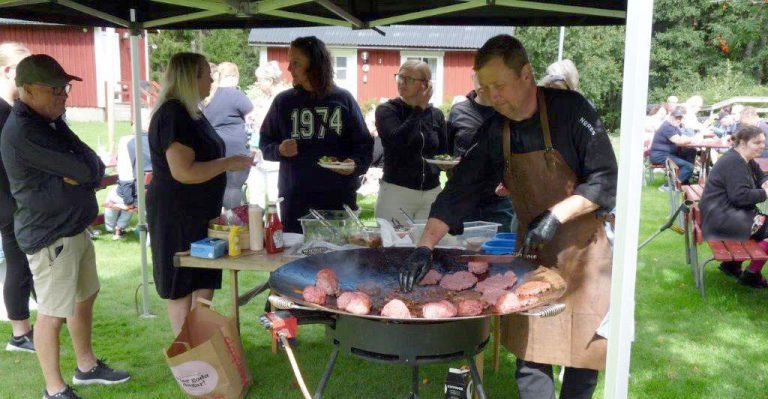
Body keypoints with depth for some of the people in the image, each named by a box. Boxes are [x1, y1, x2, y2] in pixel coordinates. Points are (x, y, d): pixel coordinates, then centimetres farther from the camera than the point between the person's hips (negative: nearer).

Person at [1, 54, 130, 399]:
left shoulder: (51, 121, 9)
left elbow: (94, 166, 5)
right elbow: (84, 170, -25)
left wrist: (83, 173, -16)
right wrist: (80, 169, -3)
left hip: (75, 229, 10)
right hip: (50, 238, -10)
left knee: (85, 297, 19)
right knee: (53, 313, 1)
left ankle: (87, 366, 36)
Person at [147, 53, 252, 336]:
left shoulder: (190, 112, 13)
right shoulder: (172, 115, -19)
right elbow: (183, 172, -26)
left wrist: (232, 161, 15)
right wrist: (228, 163, -19)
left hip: (200, 214, 10)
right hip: (177, 216, -10)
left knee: (204, 285, 14)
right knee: (182, 289, 2)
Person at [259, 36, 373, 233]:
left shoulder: (343, 99, 2)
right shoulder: (283, 101, 5)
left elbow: (364, 143, 4)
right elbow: (265, 144, 11)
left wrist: (355, 164, -14)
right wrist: (279, 150, -9)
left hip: (339, 196, -1)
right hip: (294, 197, 1)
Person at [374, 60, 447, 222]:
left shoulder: (436, 115, 8)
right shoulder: (386, 110, -3)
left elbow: (443, 154, 15)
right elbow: (398, 139, -21)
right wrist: (419, 109, -13)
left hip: (432, 193, 3)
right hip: (396, 191, -3)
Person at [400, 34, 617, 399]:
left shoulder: (570, 110, -14)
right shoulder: (493, 132, -2)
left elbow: (606, 180, -14)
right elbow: (458, 192, -4)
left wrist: (556, 215, -26)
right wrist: (424, 248, -14)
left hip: (581, 246, -3)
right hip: (532, 250, 3)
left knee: (586, 349, 5)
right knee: (530, 353, 3)